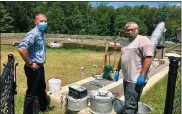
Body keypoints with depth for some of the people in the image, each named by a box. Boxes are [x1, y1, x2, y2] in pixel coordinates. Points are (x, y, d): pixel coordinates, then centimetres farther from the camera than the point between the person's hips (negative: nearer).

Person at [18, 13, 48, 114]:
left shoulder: (41, 33, 9)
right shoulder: (33, 34, -21)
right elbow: (21, 49, -32)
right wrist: (30, 64, -23)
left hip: (39, 67, 10)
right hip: (34, 68, -10)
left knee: (41, 88, 24)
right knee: (32, 92, 4)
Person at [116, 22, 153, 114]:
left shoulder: (143, 40, -12)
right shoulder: (126, 43, 15)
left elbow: (148, 58, -20)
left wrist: (142, 75, -24)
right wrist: (117, 70, 21)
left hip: (136, 79, -9)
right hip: (127, 78, 9)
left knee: (130, 105, -7)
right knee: (130, 103, 21)